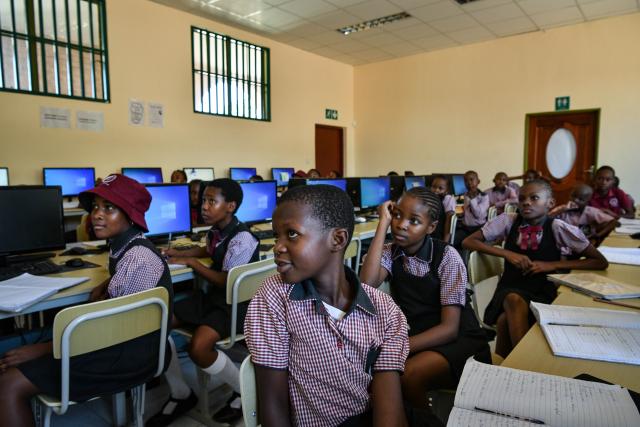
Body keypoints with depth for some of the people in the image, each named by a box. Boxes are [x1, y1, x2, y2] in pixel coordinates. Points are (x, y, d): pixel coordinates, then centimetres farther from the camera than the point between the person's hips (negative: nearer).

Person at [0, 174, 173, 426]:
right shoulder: (124, 245, 4)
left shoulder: (137, 260, -25)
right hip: (123, 338, 10)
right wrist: (104, 286, 6)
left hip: (130, 354, -10)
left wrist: (40, 349, -13)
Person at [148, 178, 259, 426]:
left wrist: (191, 262, -15)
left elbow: (229, 283, -23)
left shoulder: (241, 239, -20)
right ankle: (180, 395, 9)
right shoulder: (215, 231, 6)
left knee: (198, 348, -30)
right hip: (214, 295, 9)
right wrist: (180, 253, 16)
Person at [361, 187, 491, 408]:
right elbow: (367, 285, -25)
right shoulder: (390, 252, -3)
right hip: (413, 335, 4)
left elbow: (449, 328, -19)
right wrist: (383, 223, -23)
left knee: (407, 375, -30)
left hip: (458, 340, -3)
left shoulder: (447, 256, -15)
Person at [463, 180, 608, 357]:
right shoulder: (508, 221, 0)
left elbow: (601, 262, 0)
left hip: (543, 291, -1)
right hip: (511, 289, 2)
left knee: (506, 319, -33)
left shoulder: (559, 228, -5)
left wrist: (552, 265, -12)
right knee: (514, 300, -35)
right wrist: (507, 253, -13)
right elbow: (468, 242, -1)